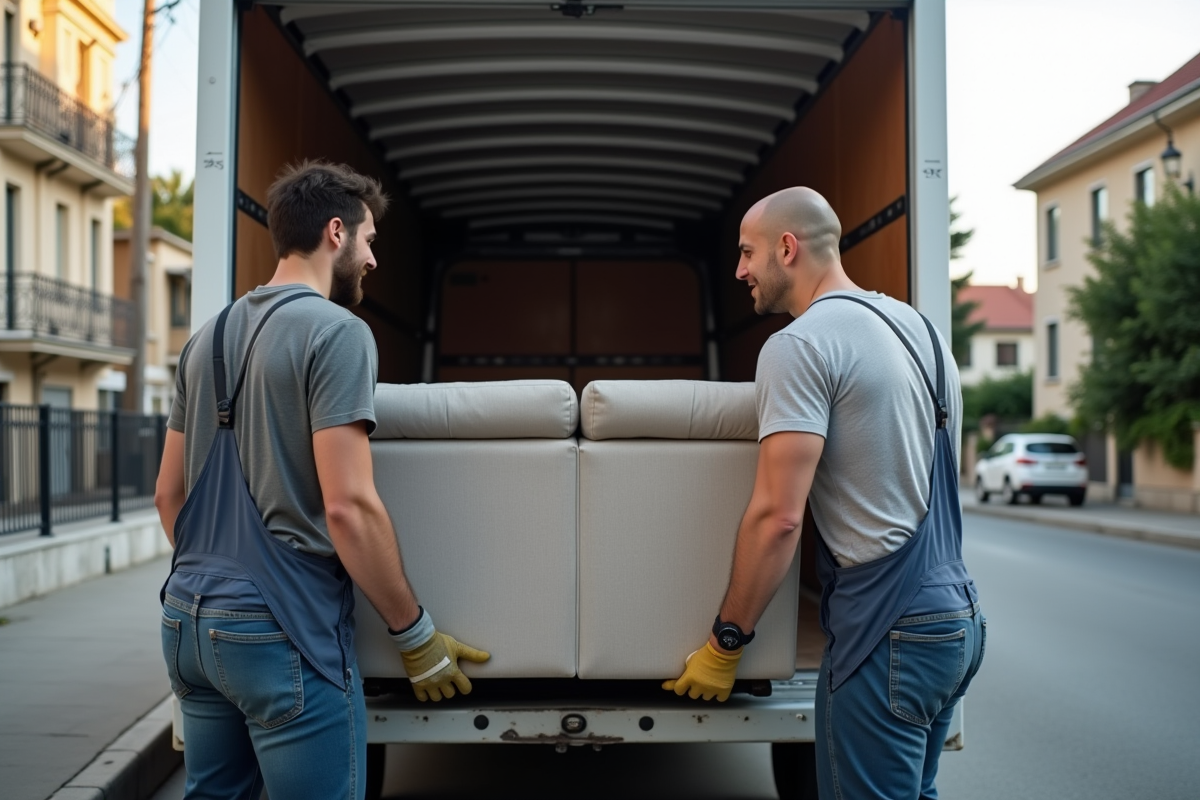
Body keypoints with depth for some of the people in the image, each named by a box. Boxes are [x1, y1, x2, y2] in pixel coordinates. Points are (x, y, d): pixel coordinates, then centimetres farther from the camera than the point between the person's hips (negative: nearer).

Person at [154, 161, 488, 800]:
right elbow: (348, 506, -19)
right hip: (284, 629, -8)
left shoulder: (207, 339, 12)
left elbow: (168, 494, 15)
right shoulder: (336, 331, -12)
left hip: (188, 621, 8)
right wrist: (415, 633, -10)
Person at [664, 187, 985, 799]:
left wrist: (725, 643, -11)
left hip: (889, 632, -9)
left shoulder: (800, 345, -13)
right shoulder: (920, 327, 14)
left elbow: (778, 516, -19)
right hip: (959, 615, 9)